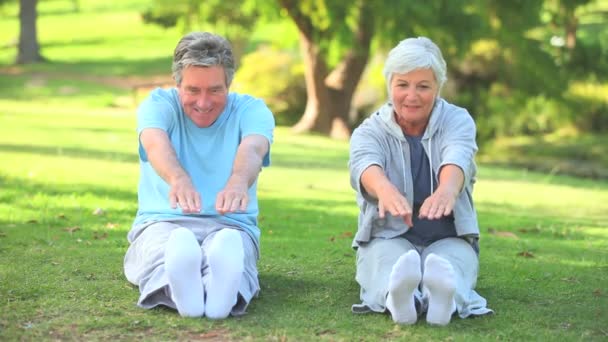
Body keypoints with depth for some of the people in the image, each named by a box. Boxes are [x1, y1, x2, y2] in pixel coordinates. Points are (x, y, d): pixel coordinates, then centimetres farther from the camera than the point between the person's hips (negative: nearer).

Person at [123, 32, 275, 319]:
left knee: (231, 246, -40)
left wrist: (238, 182, -49)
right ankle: (179, 285, -73)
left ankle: (222, 289, -73)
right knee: (164, 252, -40)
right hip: (162, 222, 0)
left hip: (230, 226, 0)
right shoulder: (158, 104, 4)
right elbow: (156, 143, -22)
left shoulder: (251, 110, 4)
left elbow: (252, 148, -21)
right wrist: (179, 179, -49)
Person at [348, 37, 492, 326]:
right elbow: (366, 164, -27)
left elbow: (457, 160, -25)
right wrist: (385, 189, -55)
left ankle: (444, 293, -71)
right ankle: (396, 295, -71)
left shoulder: (457, 121, 1)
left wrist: (447, 190, -52)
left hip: (449, 238, 0)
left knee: (451, 261, -37)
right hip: (387, 238, 0)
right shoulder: (370, 131, 0)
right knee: (391, 259, -37)